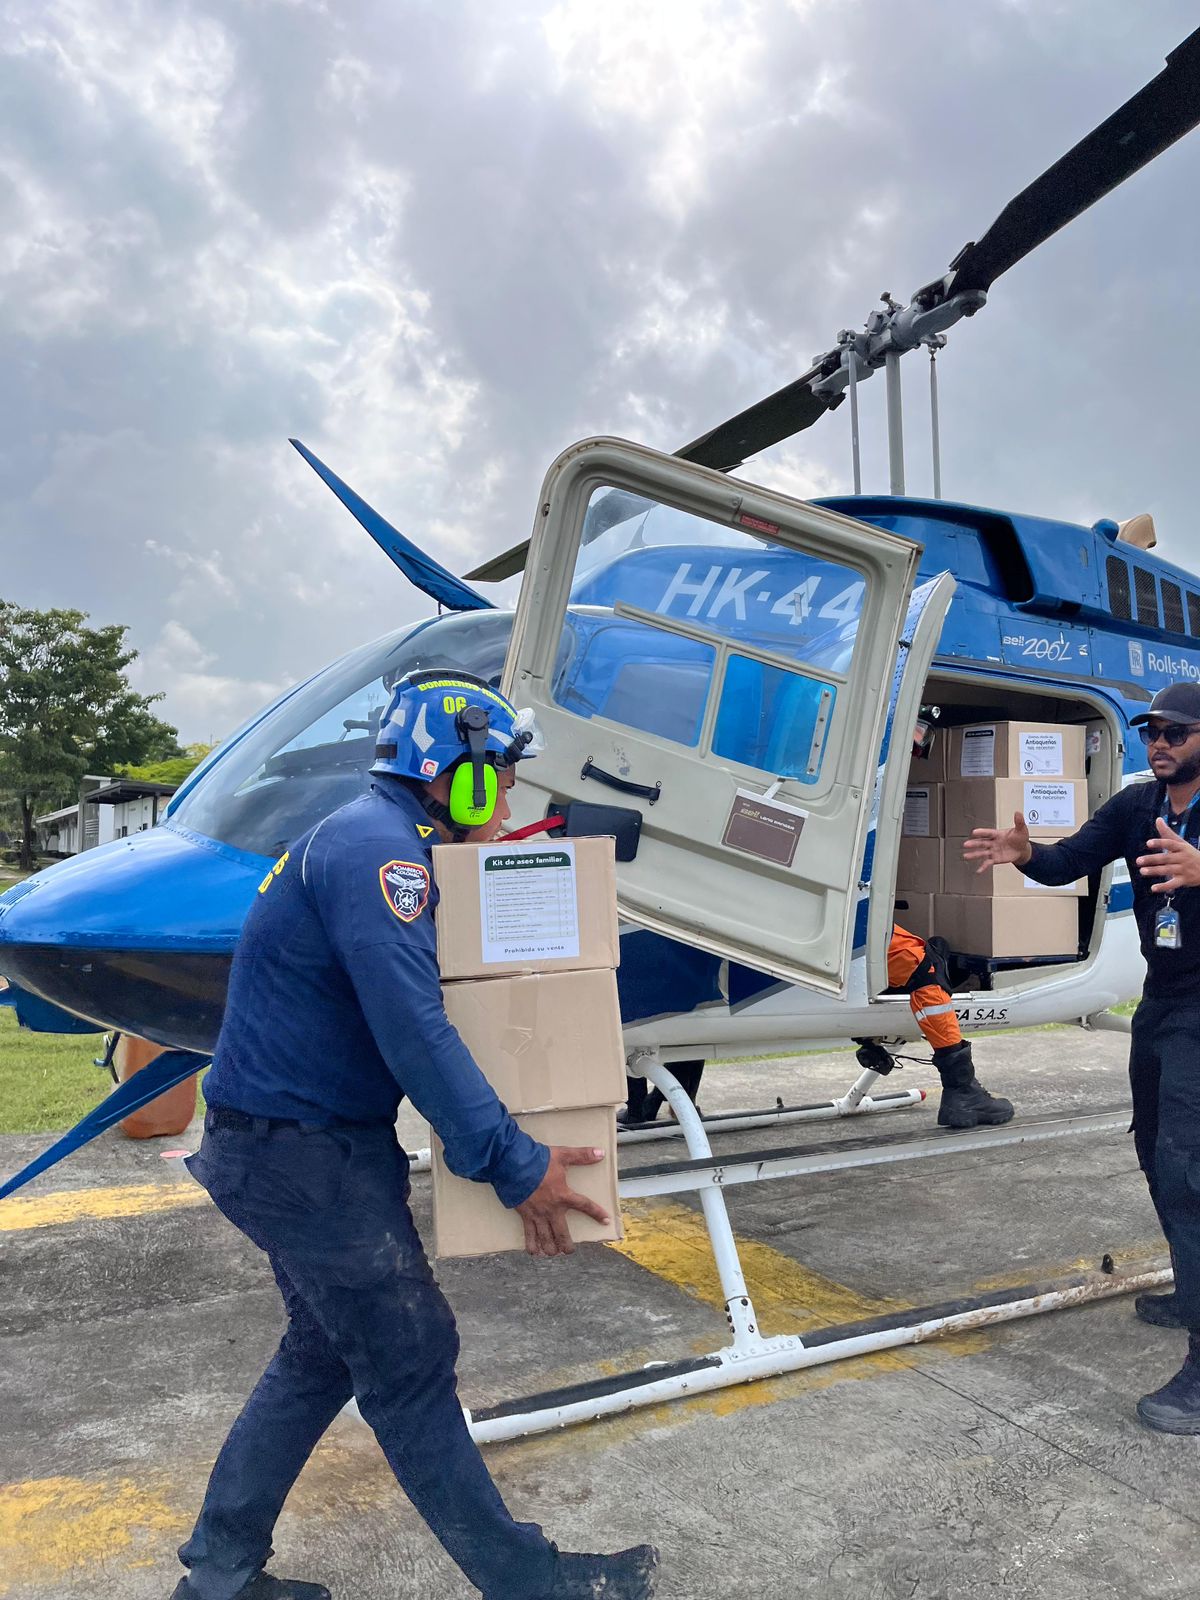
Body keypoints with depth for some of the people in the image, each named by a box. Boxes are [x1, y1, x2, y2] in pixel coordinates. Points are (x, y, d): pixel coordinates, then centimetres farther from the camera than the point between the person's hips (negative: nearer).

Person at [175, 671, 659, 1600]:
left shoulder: (381, 840, 13)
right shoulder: (378, 845, -20)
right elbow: (414, 1032, -28)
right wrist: (515, 1166, -23)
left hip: (297, 1144, 10)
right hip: (302, 1150, -10)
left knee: (326, 1352, 20)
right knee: (410, 1364, 1)